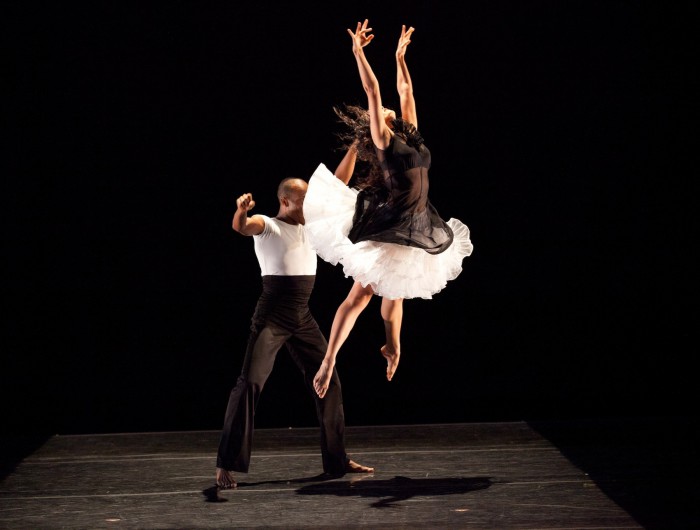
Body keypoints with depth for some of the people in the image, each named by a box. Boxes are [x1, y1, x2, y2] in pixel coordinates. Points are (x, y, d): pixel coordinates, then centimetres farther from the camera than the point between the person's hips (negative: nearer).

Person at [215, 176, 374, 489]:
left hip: (303, 319, 7)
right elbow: (241, 227, -29)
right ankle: (226, 466, -11)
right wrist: (241, 210, -51)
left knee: (328, 381, 9)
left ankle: (336, 460, 21)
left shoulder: (311, 225, 12)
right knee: (250, 383, -15)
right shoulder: (267, 225, -7)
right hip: (272, 318, -7)